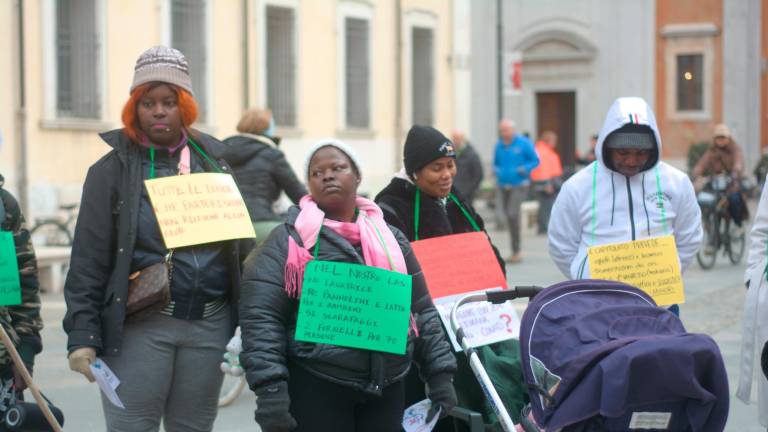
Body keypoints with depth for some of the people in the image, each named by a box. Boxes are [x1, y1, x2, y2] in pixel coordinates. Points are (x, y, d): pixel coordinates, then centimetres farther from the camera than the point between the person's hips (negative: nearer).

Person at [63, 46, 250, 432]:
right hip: (140, 326, -3)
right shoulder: (112, 169, 0)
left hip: (209, 324, 3)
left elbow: (241, 243, 13)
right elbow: (88, 260, -3)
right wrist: (82, 335, -10)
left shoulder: (214, 161, 10)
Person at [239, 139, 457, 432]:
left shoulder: (390, 238, 14)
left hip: (387, 388, 5)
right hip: (316, 389, -5)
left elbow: (422, 312, 18)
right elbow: (261, 318, -9)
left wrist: (440, 375, 10)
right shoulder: (289, 239, -1)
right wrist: (270, 389, -19)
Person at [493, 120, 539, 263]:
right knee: (509, 217, 10)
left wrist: (524, 169, -17)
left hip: (519, 185, -6)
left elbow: (535, 161, -1)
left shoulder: (524, 143, -6)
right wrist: (496, 170, -3)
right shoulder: (499, 145, 7)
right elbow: (496, 163, 19)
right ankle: (515, 251, 21)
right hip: (504, 186, 6)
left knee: (512, 214, -20)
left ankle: (516, 251, -15)